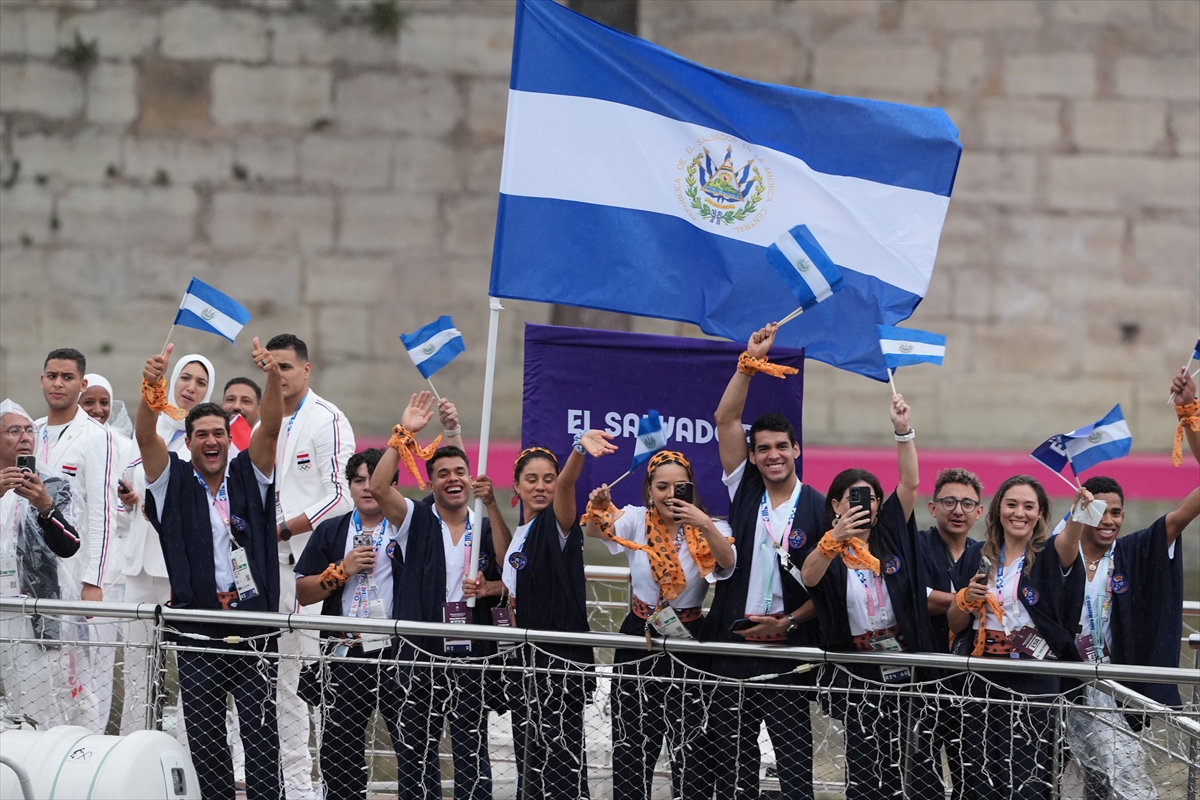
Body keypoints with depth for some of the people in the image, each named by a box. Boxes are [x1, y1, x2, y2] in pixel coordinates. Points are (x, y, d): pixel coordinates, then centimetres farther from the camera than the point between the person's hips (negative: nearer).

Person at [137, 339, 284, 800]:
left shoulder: (248, 476, 8)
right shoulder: (174, 481, 6)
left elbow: (270, 429, -7)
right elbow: (146, 436, -10)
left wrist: (273, 378, -26)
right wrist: (151, 388, -29)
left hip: (254, 633, 0)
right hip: (197, 636, 0)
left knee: (261, 740, -3)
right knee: (204, 743, 3)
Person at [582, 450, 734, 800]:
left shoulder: (707, 529, -4)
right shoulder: (637, 521, 0)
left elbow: (727, 563, -23)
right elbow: (595, 531, -17)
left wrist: (705, 525, -39)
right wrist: (599, 509, -39)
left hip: (688, 639, -2)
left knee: (690, 744, -7)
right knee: (633, 739, 6)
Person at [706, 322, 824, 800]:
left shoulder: (819, 509, -1)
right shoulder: (745, 492, 8)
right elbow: (726, 420, 1)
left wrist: (787, 625, -12)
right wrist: (750, 362, -5)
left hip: (789, 649, -4)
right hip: (732, 644, 4)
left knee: (793, 758, -2)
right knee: (730, 756, 5)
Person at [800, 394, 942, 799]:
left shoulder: (891, 535, 8)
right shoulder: (829, 552, 0)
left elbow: (910, 483, -1)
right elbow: (808, 578, -22)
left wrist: (903, 431, -14)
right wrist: (835, 538, -38)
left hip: (907, 666, 2)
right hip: (859, 675, -2)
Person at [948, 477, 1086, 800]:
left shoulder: (1049, 556, 0)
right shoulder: (976, 559, 10)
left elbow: (1068, 541, -25)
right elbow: (955, 625, 14)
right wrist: (966, 600, -8)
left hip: (1033, 685, -3)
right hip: (980, 683, 3)